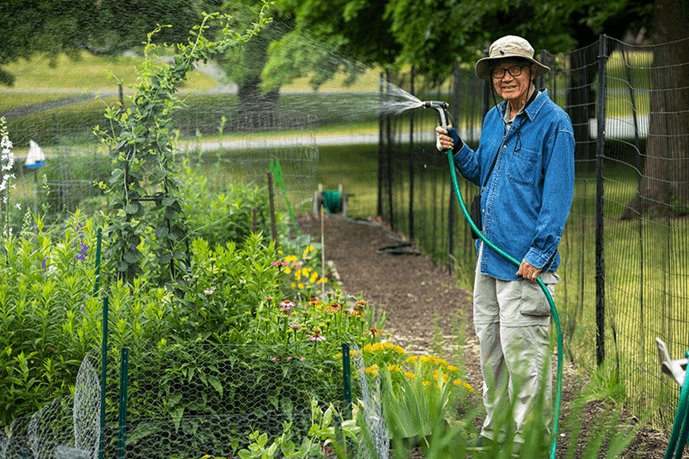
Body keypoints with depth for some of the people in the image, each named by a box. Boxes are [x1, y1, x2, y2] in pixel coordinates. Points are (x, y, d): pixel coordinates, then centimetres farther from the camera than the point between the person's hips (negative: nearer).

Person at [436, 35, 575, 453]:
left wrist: (540, 251, -17)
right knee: (490, 342, 15)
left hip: (526, 259, -8)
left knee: (523, 349, -7)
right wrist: (458, 150, 8)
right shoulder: (494, 119, 12)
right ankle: (497, 430, 27)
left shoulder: (554, 122, -11)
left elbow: (558, 193, -13)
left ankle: (532, 439, 1)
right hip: (490, 248, 8)